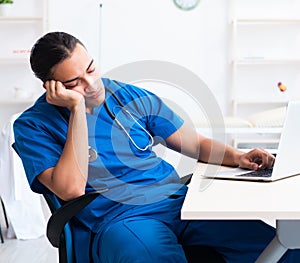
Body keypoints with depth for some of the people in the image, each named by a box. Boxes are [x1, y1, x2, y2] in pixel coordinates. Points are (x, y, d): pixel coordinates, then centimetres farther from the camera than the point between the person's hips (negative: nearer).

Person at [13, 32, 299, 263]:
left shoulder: (131, 96, 13)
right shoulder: (33, 125, 1)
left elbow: (196, 143, 18)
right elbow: (71, 189, -15)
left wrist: (236, 157, -2)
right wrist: (77, 108, -14)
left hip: (177, 201, 5)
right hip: (116, 221, -4)